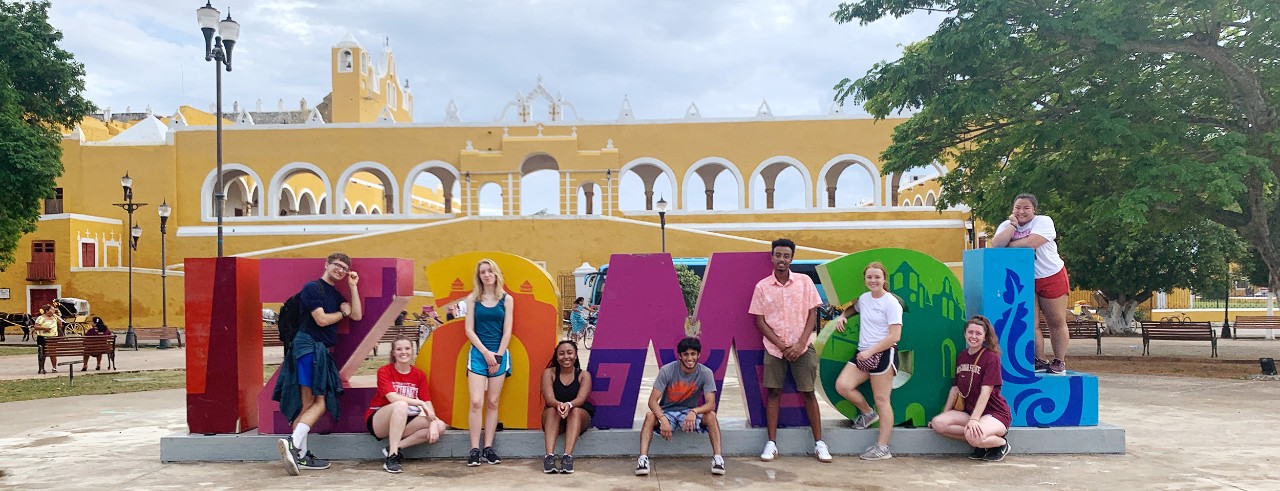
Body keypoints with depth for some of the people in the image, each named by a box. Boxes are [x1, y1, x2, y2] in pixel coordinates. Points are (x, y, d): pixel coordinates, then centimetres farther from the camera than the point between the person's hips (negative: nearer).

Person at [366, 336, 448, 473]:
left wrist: (433, 423, -22)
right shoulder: (384, 371, -7)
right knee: (401, 405, -36)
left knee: (440, 426, -17)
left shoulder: (419, 375, 4)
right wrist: (420, 403, -25)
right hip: (378, 422, -5)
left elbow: (428, 403, -4)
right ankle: (392, 457, -35)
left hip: (404, 422, 5)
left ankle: (394, 448, -17)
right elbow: (392, 397, -23)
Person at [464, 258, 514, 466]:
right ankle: (474, 450, -7)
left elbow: (507, 331, 2)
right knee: (476, 402, -9)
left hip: (499, 354, 1)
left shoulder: (506, 299, 5)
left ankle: (488, 448, 7)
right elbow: (469, 330, 0)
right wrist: (486, 353, -9)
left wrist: (498, 356, -6)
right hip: (478, 354, -1)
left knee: (492, 403, 3)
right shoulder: (472, 299, 4)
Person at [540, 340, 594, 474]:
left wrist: (569, 405, -42)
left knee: (576, 411, -33)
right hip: (554, 418, 0)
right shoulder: (549, 373, -1)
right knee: (552, 410, -32)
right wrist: (558, 404, -41)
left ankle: (567, 456, -45)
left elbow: (581, 399, -18)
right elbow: (548, 398, -16)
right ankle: (549, 456, -44)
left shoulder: (584, 375, -1)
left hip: (580, 418, 0)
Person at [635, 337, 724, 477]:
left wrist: (694, 412, -41)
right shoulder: (667, 370, -18)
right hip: (667, 412, -1)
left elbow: (711, 404, -20)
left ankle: (717, 457, -28)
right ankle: (643, 458, -37)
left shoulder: (705, 373, -14)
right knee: (650, 415, -33)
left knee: (711, 415, -29)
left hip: (690, 412, 1)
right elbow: (653, 401, -21)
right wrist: (663, 419, -40)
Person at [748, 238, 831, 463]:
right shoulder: (762, 286, 0)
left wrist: (800, 344, -11)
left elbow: (812, 315, 0)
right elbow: (760, 321, 0)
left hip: (803, 347, 0)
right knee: (773, 393, 2)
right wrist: (782, 345, -9)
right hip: (774, 349, 1)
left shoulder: (805, 282, 0)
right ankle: (771, 443, 8)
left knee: (808, 393, 2)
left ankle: (819, 443, 9)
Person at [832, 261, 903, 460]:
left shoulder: (891, 303, -10)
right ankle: (867, 413, 18)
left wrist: (870, 351, -18)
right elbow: (854, 308, 35)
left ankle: (882, 448, 7)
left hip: (883, 354, -7)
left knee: (881, 400, -1)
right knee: (842, 385, -9)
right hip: (863, 353, 7)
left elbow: (894, 336, -15)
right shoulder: (864, 298, 10)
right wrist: (842, 316, 12)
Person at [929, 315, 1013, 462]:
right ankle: (981, 442, -6)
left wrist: (974, 419, -29)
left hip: (995, 413, -6)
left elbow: (985, 392, -20)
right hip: (969, 410, 7)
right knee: (938, 423, -19)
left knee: (974, 436, -36)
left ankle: (1001, 443, -2)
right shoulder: (961, 356, 9)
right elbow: (956, 388, 14)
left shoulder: (991, 357, -11)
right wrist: (944, 414, 10)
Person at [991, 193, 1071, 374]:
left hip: (1051, 276, -3)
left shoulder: (1044, 221, -9)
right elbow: (996, 245, -16)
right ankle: (1040, 361, 8)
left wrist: (1008, 246, -13)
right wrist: (1013, 224, -16)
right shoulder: (1007, 225, 3)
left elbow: (1030, 243, -26)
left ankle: (1059, 362, 16)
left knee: (1056, 322, 6)